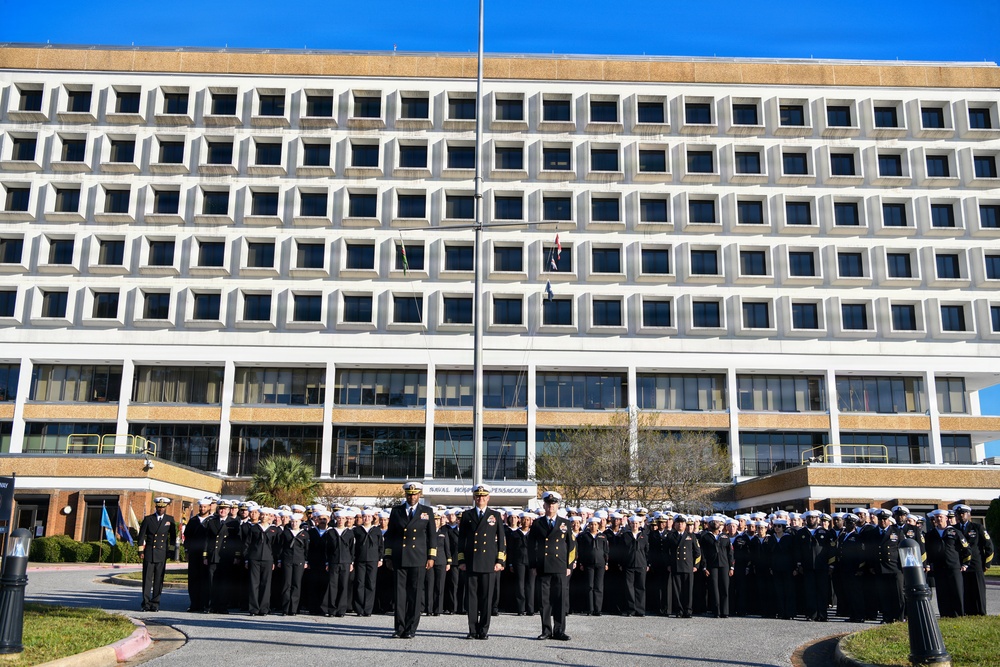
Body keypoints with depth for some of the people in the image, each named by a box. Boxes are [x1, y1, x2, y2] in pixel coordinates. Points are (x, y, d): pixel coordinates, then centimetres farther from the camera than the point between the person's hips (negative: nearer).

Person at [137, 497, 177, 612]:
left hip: (162, 554, 1)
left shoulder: (170, 520, 8)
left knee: (159, 580, 2)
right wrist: (140, 551, 1)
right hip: (149, 553, -1)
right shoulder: (148, 519, 6)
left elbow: (173, 536, 13)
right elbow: (141, 536, 7)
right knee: (147, 579, -2)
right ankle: (146, 603, 2)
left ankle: (155, 603, 7)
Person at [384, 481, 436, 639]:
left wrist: (431, 557, 1)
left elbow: (432, 536, 7)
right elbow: (390, 534, 11)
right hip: (399, 559, 1)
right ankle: (399, 628, 4)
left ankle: (411, 629, 6)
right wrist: (388, 556, 7)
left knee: (415, 593, 0)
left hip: (418, 559, -1)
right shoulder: (396, 511, 9)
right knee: (400, 593, 0)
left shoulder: (427, 512, 7)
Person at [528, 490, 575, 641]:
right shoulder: (537, 524, 9)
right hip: (543, 568, 0)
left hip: (561, 568, 0)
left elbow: (572, 546, 9)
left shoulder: (565, 524, 9)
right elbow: (531, 546, 9)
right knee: (544, 600, 1)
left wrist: (569, 566, 2)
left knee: (561, 600, -1)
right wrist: (534, 566, 3)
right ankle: (546, 630, 10)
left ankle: (559, 631, 7)